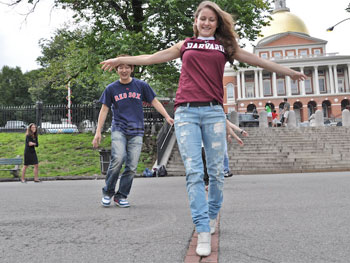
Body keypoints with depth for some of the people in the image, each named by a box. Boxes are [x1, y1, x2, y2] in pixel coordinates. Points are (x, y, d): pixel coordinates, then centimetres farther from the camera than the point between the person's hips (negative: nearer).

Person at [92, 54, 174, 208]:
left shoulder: (141, 85, 6)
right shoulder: (111, 89, 7)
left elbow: (154, 102, 11)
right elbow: (104, 110, 9)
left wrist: (167, 116, -3)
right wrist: (98, 132, 4)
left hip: (136, 131, 1)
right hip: (118, 129, -1)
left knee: (132, 166, -4)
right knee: (118, 158, -22)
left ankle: (121, 196, 12)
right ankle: (108, 191, -1)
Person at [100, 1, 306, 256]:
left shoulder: (225, 45, 20)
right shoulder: (185, 45, 21)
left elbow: (258, 60, 23)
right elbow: (153, 58, 24)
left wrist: (289, 71, 26)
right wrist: (121, 59, 26)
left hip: (213, 111, 1)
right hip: (186, 112, 0)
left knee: (216, 171, 0)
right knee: (193, 172, -9)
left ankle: (212, 215, 24)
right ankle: (203, 232, -7)